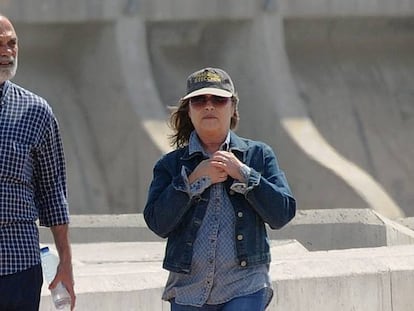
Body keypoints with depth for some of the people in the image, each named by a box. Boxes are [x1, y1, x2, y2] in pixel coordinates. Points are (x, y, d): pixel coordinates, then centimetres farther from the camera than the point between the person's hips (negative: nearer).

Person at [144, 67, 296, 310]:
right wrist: (193, 180, -11)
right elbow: (157, 223, -5)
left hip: (245, 288, -2)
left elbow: (283, 213, -3)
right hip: (189, 289, 2)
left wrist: (243, 174, -10)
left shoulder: (258, 155, 7)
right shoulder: (171, 164, 8)